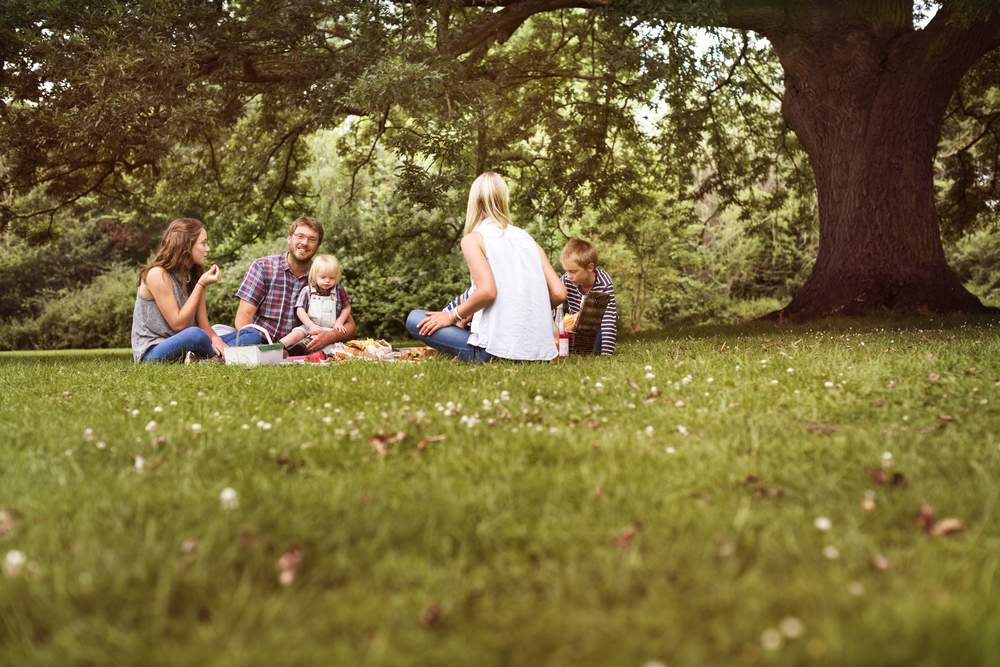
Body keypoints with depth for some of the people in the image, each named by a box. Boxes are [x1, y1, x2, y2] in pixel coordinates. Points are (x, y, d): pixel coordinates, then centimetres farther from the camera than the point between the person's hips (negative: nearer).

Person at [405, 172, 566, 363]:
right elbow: (559, 293, 7)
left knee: (415, 319, 7)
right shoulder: (527, 238, 15)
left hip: (498, 350, -6)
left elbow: (487, 291, -17)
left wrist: (452, 316, -2)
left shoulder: (473, 239, -1)